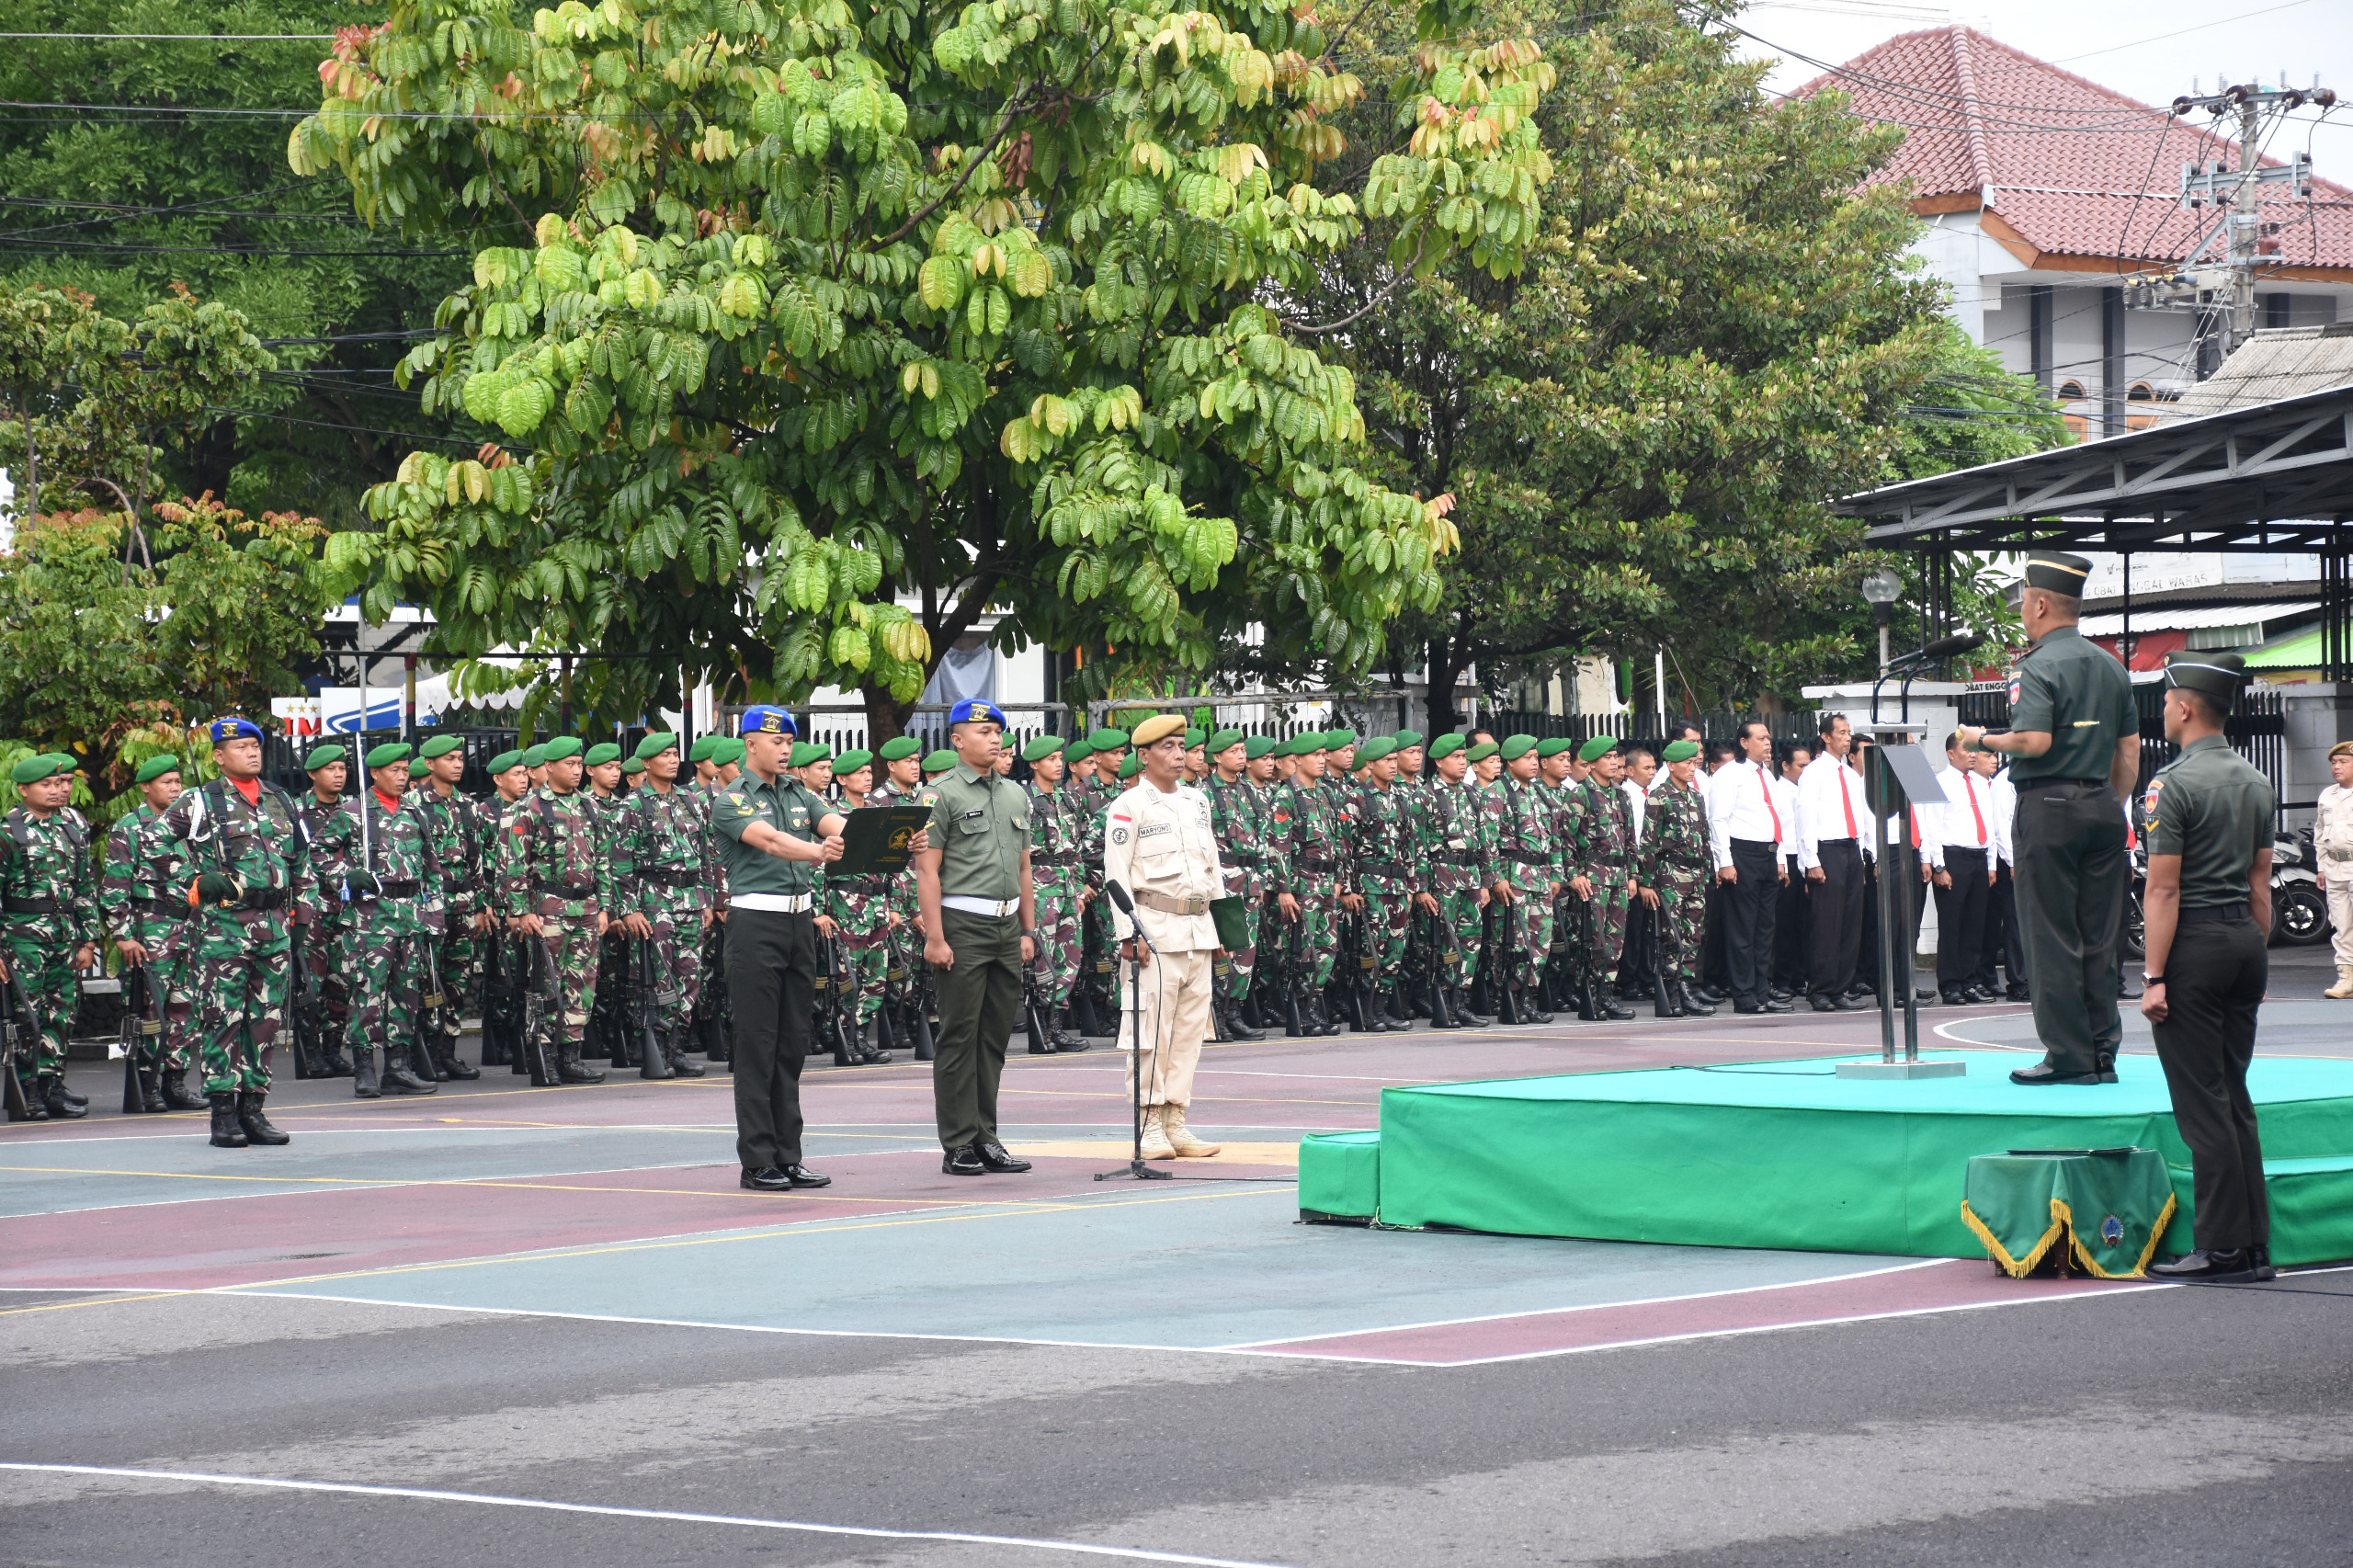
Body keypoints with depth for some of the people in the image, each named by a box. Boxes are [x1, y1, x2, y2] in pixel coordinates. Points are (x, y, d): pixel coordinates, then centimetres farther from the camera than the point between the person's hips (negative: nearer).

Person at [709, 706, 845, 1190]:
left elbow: (837, 824, -3)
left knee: (792, 1043, 9)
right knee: (757, 1045, -4)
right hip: (756, 920, -7)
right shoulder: (730, 800, -6)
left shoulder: (799, 795, 14)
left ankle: (788, 1158, 13)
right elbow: (768, 840, -24)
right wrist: (818, 853, -42)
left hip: (800, 919, 7)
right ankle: (757, 1163, -2)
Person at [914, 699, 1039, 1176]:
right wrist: (935, 936, -16)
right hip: (963, 925, -6)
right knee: (959, 1037, -3)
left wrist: (1028, 931, 14)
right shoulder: (942, 794, -5)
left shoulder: (1015, 794, 15)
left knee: (995, 1036, 9)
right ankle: (959, 1146, 0)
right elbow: (927, 869, -10)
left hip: (1008, 925, 6)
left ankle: (986, 1137, 15)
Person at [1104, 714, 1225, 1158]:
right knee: (1152, 1029, -6)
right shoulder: (1129, 806, -5)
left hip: (1198, 931, 7)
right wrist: (1128, 934, -14)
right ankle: (1151, 1127, -1)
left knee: (1190, 1028, 7)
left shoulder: (1197, 801, 16)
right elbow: (1117, 874, -8)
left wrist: (1219, 927, 17)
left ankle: (1176, 1124, 11)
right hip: (1155, 929, -7)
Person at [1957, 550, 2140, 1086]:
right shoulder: (2110, 665, 14)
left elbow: (2035, 741, -22)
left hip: (2048, 806, -7)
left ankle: (2068, 1056, -4)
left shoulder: (2039, 665, -10)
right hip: (2102, 804, 7)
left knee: (2051, 936, -3)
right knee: (2099, 937, 9)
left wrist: (1982, 740, -6)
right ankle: (2102, 1054, 10)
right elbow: (2130, 751, 15)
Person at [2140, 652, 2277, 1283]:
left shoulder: (2175, 783, -13)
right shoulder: (2257, 783, 11)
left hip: (2194, 944, -8)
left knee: (2201, 1104, -4)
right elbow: (2260, 883, 15)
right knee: (2235, 1098, 13)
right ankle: (2254, 1246, 13)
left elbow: (2164, 888, -15)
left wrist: (2153, 977, -14)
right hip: (2245, 941, 8)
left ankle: (2221, 1248, -5)